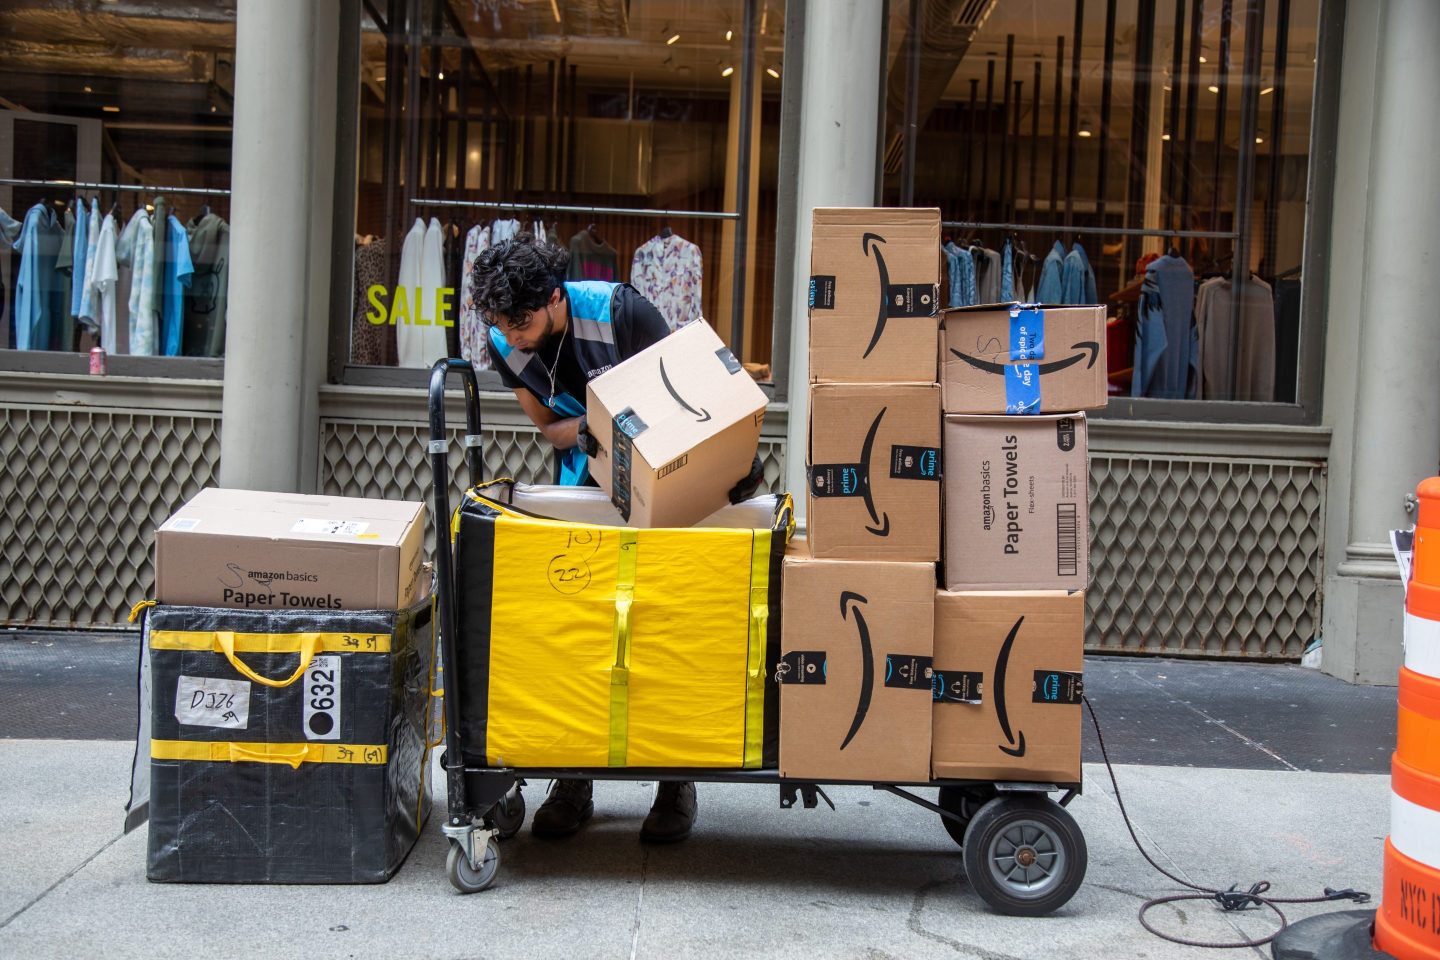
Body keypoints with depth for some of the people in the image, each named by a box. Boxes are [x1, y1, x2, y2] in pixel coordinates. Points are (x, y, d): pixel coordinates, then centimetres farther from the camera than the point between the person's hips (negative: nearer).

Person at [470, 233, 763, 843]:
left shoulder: (618, 311, -25)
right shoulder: (502, 345, -11)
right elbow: (549, 426, -1)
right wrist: (595, 429, -23)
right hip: (589, 480, 4)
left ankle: (676, 784, 9)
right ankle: (573, 780, 11)